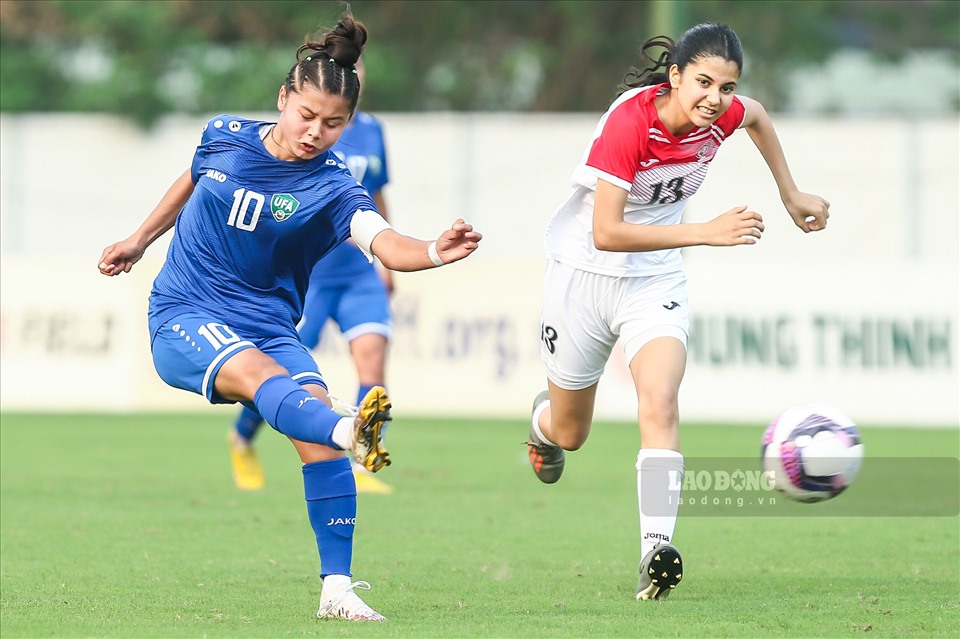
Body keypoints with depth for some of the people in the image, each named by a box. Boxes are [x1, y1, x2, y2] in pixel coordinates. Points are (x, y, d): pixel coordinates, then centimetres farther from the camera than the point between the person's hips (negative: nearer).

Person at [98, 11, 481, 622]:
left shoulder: (333, 188, -10)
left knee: (314, 410, -25)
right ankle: (354, 432, -65)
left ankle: (337, 588, -20)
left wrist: (435, 252, -52)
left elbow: (387, 244, -31)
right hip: (183, 318, -1)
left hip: (268, 327, 1)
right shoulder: (225, 136, -2)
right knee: (259, 373, -33)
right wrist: (138, 241, 31)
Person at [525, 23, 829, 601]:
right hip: (583, 272, -3)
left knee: (660, 404, -24)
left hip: (656, 282, 3)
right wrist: (706, 233, -37)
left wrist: (791, 195, 17)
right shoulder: (630, 121, -30)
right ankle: (543, 420, 53)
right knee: (569, 433, 15)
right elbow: (606, 233, -34)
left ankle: (657, 547, -32)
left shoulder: (722, 115, -13)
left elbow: (758, 117, 15)